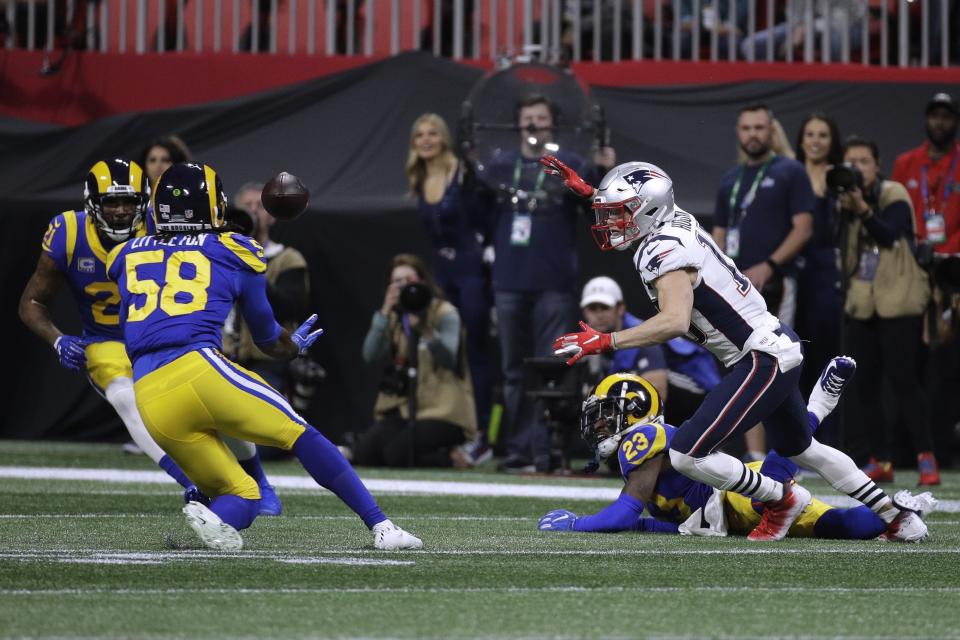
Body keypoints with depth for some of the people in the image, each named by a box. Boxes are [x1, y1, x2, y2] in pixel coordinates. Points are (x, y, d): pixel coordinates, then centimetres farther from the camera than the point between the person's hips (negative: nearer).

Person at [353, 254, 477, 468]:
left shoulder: (445, 313, -5)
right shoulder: (394, 318, 10)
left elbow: (448, 359, -22)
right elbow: (370, 356, -6)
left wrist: (424, 330, -38)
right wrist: (384, 314, -15)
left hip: (442, 409, -6)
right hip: (404, 406, 6)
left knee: (398, 453, -27)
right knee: (363, 452, -12)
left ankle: (450, 455, 0)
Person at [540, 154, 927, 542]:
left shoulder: (666, 250, -21)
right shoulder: (676, 222, 5)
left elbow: (675, 322, -36)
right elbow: (641, 207, 31)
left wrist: (604, 342, -34)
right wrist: (586, 191, 25)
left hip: (762, 361, -10)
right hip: (778, 347, 10)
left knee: (687, 456, -13)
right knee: (799, 449, 29)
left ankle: (781, 499, 4)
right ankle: (896, 516, 37)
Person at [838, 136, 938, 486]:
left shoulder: (893, 195, -4)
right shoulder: (846, 198, 10)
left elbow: (889, 234, -20)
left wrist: (862, 209, -35)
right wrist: (844, 210, -16)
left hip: (897, 301, -5)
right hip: (861, 303, 5)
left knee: (903, 379, -10)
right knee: (866, 384, 3)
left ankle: (925, 457, -5)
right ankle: (880, 460, 8)